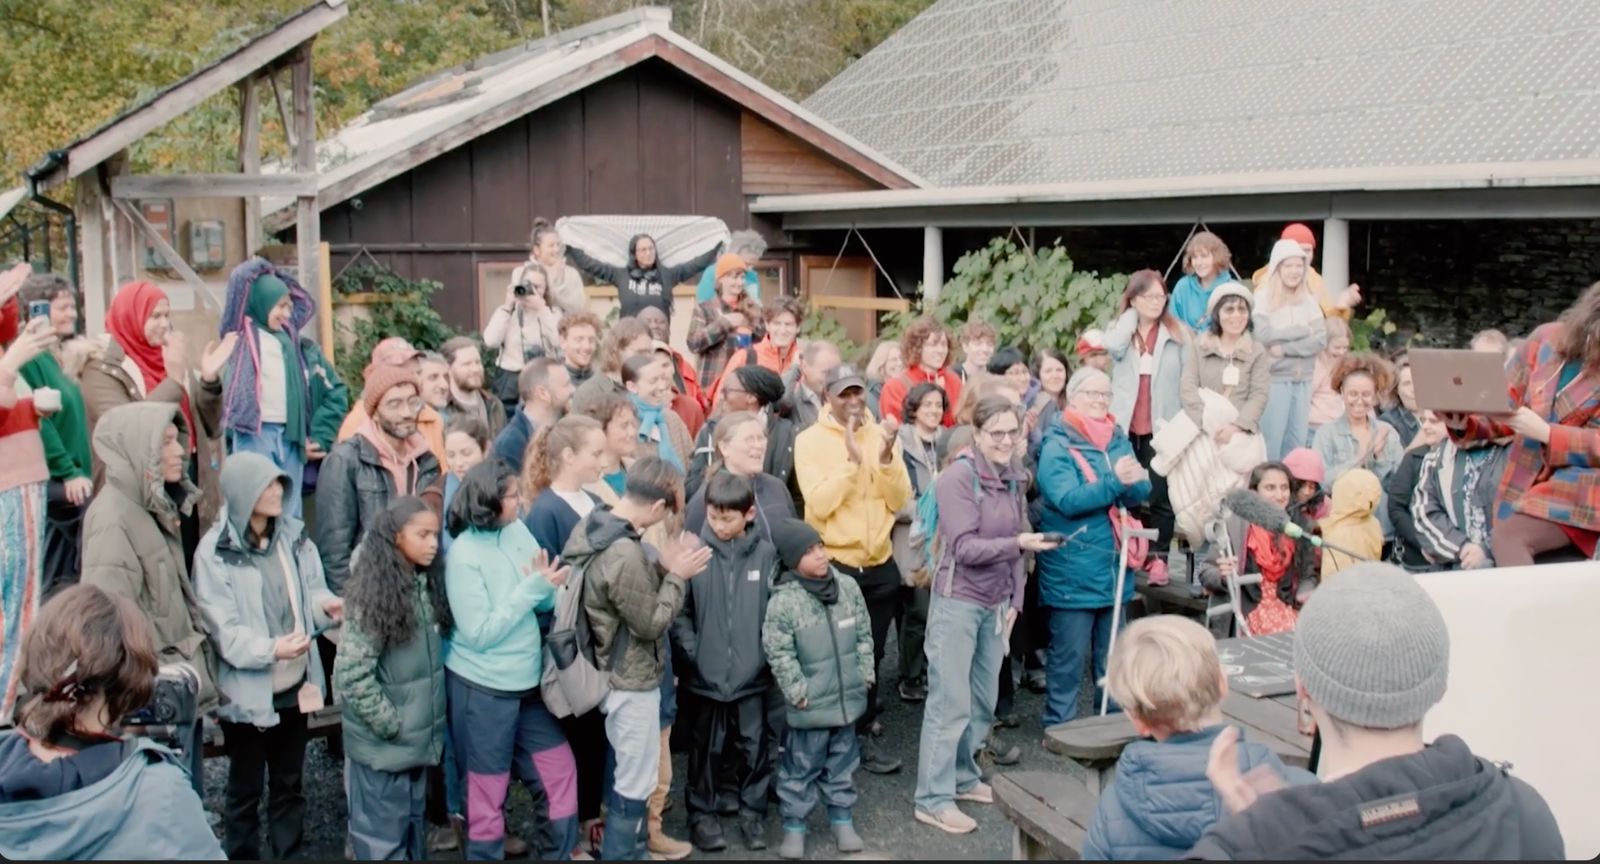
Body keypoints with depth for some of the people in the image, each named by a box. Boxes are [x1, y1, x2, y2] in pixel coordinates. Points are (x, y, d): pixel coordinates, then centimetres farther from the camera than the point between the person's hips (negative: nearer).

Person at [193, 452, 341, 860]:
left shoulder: (293, 534, 1)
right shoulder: (215, 551, -15)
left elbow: (310, 590, 7)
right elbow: (224, 630, -19)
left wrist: (326, 605, -16)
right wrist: (271, 648, -34)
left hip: (294, 683, 5)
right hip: (248, 691, -5)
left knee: (289, 784, 20)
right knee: (246, 791, 12)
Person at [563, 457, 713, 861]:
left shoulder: (594, 526, -1)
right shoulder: (624, 554, -31)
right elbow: (651, 623, -19)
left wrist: (662, 566, -1)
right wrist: (676, 575, -10)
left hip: (617, 673, 10)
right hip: (632, 680, -10)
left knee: (629, 774, 24)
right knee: (636, 781, 7)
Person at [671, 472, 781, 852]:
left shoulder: (766, 554, -4)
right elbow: (679, 611, -4)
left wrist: (769, 653, -6)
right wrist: (691, 653, -11)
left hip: (753, 673, 1)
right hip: (707, 674, -1)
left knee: (755, 745, 12)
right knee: (707, 747, 12)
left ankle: (753, 812, 29)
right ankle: (702, 814, 28)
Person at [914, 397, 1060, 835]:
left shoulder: (1014, 479, 7)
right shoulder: (958, 477, -13)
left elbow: (1015, 547, 14)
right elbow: (964, 547, -19)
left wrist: (1015, 600, 8)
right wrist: (1018, 543, -30)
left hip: (995, 604, 7)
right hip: (958, 602, -7)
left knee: (983, 700, 13)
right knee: (951, 703, -4)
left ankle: (964, 777, 29)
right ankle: (933, 799, 4)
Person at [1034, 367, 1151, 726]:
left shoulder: (1119, 440, 9)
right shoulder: (1057, 447, -10)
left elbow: (1141, 492, 1)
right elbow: (1068, 500, -22)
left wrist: (1133, 480, -22)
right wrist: (1114, 481, -32)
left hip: (1114, 567, 6)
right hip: (1072, 571, -6)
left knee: (1112, 653, 18)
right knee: (1068, 655, 1)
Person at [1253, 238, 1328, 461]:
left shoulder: (1309, 301, 9)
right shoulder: (1263, 298, -4)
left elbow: (1321, 340, 0)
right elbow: (1265, 336, -17)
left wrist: (1285, 348, -12)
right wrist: (1302, 330, -4)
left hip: (1303, 381, 5)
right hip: (1274, 379, -5)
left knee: (1297, 442, 10)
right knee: (1271, 442, -4)